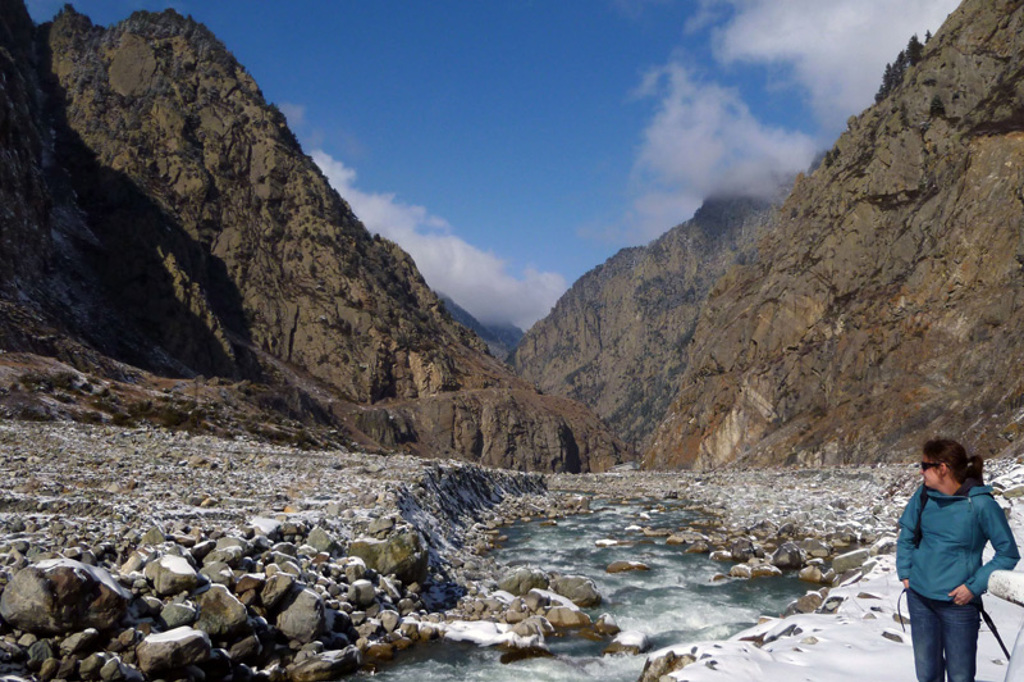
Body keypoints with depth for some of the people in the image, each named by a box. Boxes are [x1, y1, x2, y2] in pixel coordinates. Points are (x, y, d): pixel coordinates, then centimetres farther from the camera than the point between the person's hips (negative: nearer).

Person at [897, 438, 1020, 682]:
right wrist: (905, 572, 5)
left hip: (959, 604, -4)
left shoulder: (981, 504, -16)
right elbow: (906, 535, 13)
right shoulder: (924, 495, -2)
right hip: (919, 598, 4)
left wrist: (974, 586, -14)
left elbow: (1008, 555, -8)